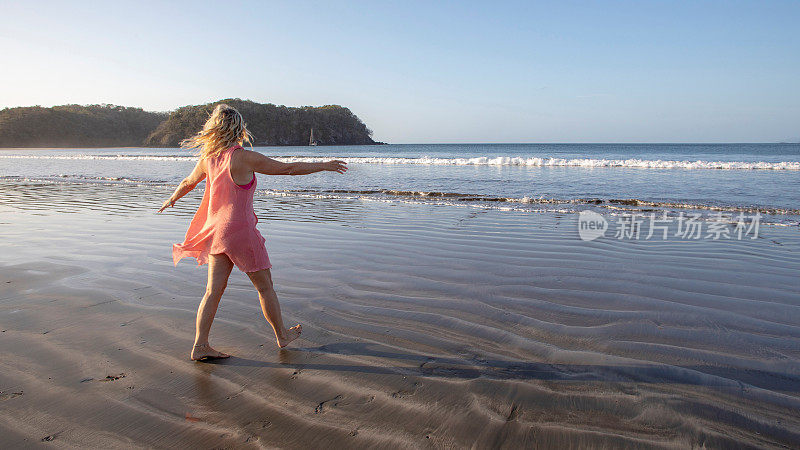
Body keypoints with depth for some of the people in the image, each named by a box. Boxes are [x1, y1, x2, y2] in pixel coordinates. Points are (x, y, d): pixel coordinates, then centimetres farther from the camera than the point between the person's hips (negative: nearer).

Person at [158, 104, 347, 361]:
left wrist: (172, 199, 42)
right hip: (240, 231, -6)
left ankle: (200, 346, 12)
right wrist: (324, 166, -2)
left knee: (214, 290, 10)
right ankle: (282, 335, 24)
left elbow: (187, 183, 21)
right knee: (265, 286, 9)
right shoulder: (244, 158, -16)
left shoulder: (208, 158, 3)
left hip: (216, 231, 6)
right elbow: (288, 168, -12)